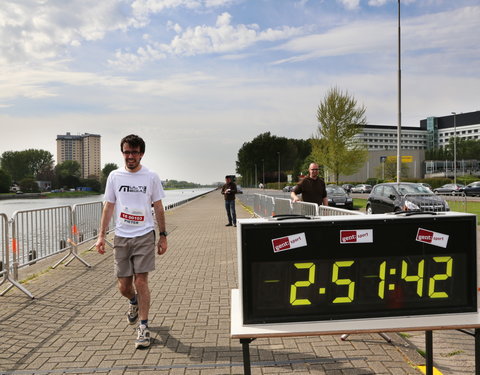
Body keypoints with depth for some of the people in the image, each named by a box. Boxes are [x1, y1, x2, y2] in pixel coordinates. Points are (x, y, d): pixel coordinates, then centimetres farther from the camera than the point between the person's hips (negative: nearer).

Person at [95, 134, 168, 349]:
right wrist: (101, 236, 4)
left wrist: (163, 236, 2)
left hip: (144, 236, -2)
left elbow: (158, 208, 5)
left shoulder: (151, 177, 1)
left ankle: (143, 327, 7)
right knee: (123, 286, 7)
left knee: (141, 281, -7)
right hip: (121, 237, 2)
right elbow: (109, 207, 9)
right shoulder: (114, 176, 6)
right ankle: (134, 301, 42)